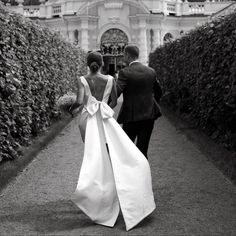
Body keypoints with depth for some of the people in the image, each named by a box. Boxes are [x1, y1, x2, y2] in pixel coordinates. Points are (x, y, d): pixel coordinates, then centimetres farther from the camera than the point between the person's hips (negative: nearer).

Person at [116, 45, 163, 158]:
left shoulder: (125, 73, -11)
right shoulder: (151, 71, 6)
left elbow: (115, 93, -20)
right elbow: (158, 92, 16)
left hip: (131, 116, -4)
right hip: (149, 115, 4)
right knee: (142, 149, 8)